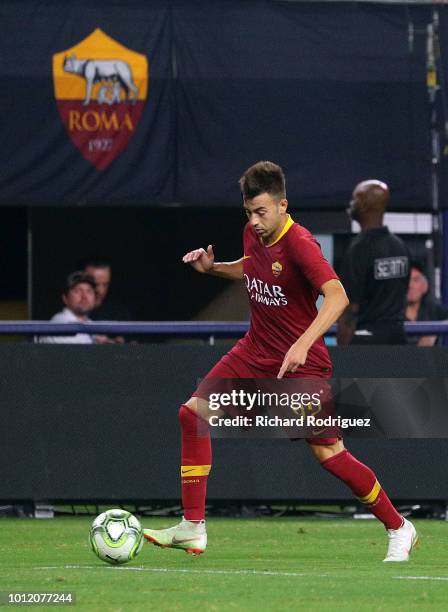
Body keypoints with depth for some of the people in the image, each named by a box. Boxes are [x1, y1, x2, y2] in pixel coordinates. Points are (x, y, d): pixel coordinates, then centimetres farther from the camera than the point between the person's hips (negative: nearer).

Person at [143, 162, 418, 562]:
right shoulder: (253, 234, 1)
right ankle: (192, 528, 2)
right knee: (193, 413, -4)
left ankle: (399, 529, 11)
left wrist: (302, 344, -46)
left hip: (301, 363, -8)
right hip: (256, 351, 8)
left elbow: (337, 296, -35)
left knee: (329, 454, -9)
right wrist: (212, 267, 6)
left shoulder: (298, 243, -23)